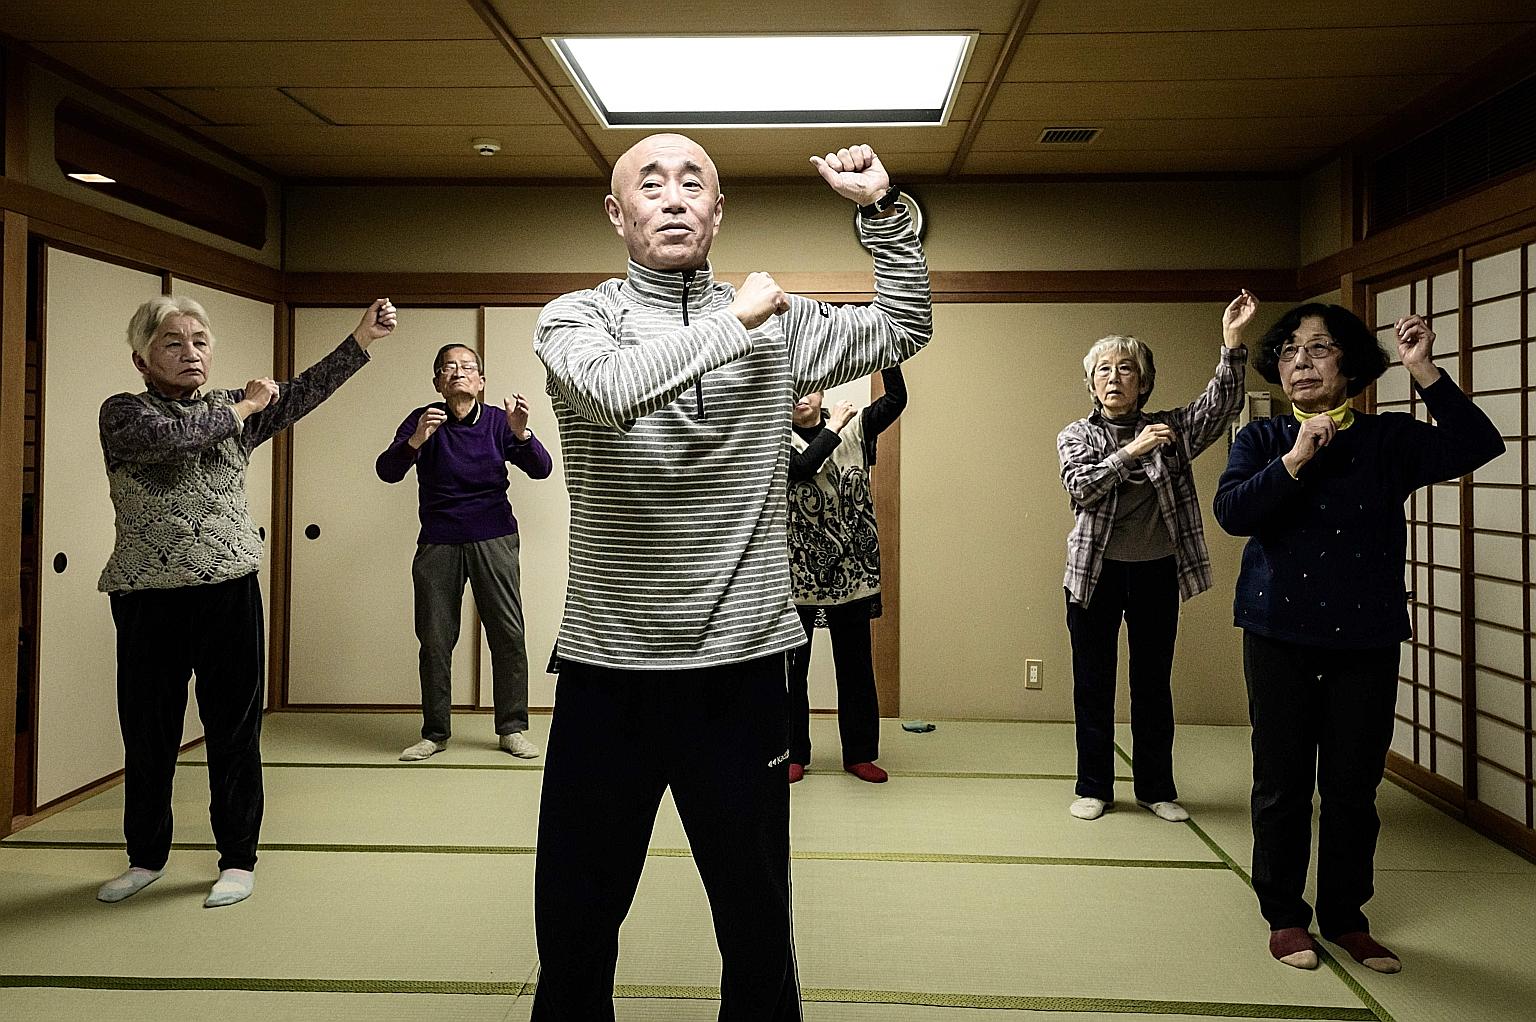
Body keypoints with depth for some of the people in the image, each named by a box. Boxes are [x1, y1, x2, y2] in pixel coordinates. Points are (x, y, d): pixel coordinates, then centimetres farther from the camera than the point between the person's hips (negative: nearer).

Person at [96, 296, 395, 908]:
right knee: (147, 732, 10)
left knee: (234, 729, 5)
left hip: (228, 591, 1)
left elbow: (303, 391, -5)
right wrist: (240, 409, -9)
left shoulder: (234, 409, 9)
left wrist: (362, 338, -17)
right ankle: (146, 857, 29)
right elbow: (166, 436, -21)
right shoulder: (122, 412, 1)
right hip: (147, 598, -1)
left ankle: (238, 859, 18)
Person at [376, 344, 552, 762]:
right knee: (435, 640, 3)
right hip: (438, 543, 0)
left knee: (509, 634, -1)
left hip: (493, 540, 0)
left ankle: (512, 728, 11)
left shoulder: (497, 420, 0)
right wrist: (415, 441, -28)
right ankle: (435, 733, 16)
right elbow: (387, 471, -10)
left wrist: (521, 433, -25)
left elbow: (540, 470, -7)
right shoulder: (425, 419, -1)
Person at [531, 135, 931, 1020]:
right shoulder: (575, 318, -1)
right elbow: (613, 389, -23)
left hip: (741, 663, 2)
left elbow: (904, 329, 17)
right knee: (574, 924, 14)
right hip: (607, 668, -1)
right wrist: (735, 317, -14)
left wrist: (883, 207, 7)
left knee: (758, 927, 15)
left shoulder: (779, 324, 7)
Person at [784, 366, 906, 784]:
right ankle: (794, 754, 20)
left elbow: (895, 400, -9)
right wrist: (832, 428, -16)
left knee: (855, 666, 10)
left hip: (851, 572, 2)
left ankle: (859, 753, 21)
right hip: (798, 574, -2)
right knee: (793, 667, 7)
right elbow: (801, 468, -22)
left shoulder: (854, 429, 5)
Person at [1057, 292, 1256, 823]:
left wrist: (1232, 343, -24)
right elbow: (1080, 487, -15)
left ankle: (1156, 787, 23)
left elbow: (1219, 405, -12)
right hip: (1095, 574, -1)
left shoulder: (1169, 429, 4)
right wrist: (1131, 451, -25)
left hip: (1156, 574, 1)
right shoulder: (1076, 435, 2)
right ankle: (1093, 786, 19)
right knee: (1093, 684, 7)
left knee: (1153, 684, 10)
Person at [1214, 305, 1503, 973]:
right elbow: (1231, 511, -13)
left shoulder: (1388, 439, 3)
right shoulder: (1262, 440, 2)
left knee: (1353, 786, 10)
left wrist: (1423, 372, -18)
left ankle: (1345, 916, 27)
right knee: (1282, 784, 7)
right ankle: (1285, 915, 23)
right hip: (1280, 636, 0)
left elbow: (1476, 446, -13)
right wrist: (1295, 460, -23)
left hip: (1367, 640, 1)